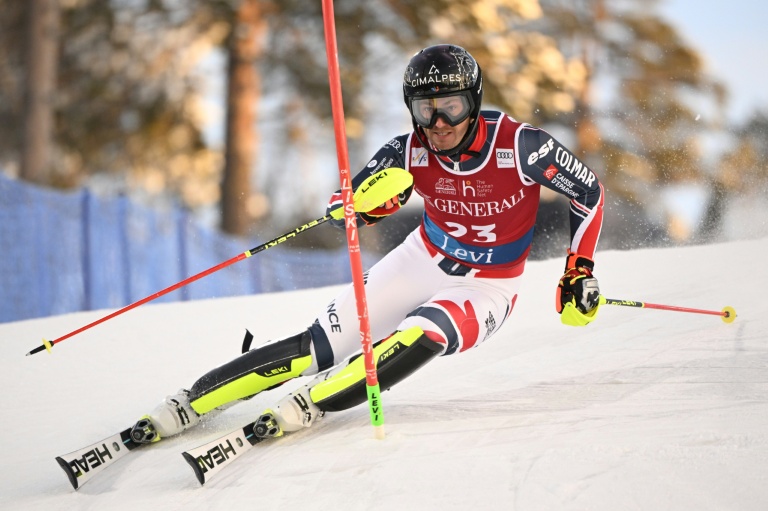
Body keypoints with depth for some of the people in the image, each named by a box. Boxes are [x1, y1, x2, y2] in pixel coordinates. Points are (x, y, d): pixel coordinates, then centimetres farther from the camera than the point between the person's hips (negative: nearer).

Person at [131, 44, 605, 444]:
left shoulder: (519, 145, -25)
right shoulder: (410, 152, -17)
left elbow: (590, 192, -11)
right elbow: (348, 203, -11)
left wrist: (580, 272, -14)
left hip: (485, 290, -2)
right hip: (423, 261, 2)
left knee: (417, 339, -36)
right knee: (318, 347, -10)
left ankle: (308, 405, -31)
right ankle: (189, 403, -4)